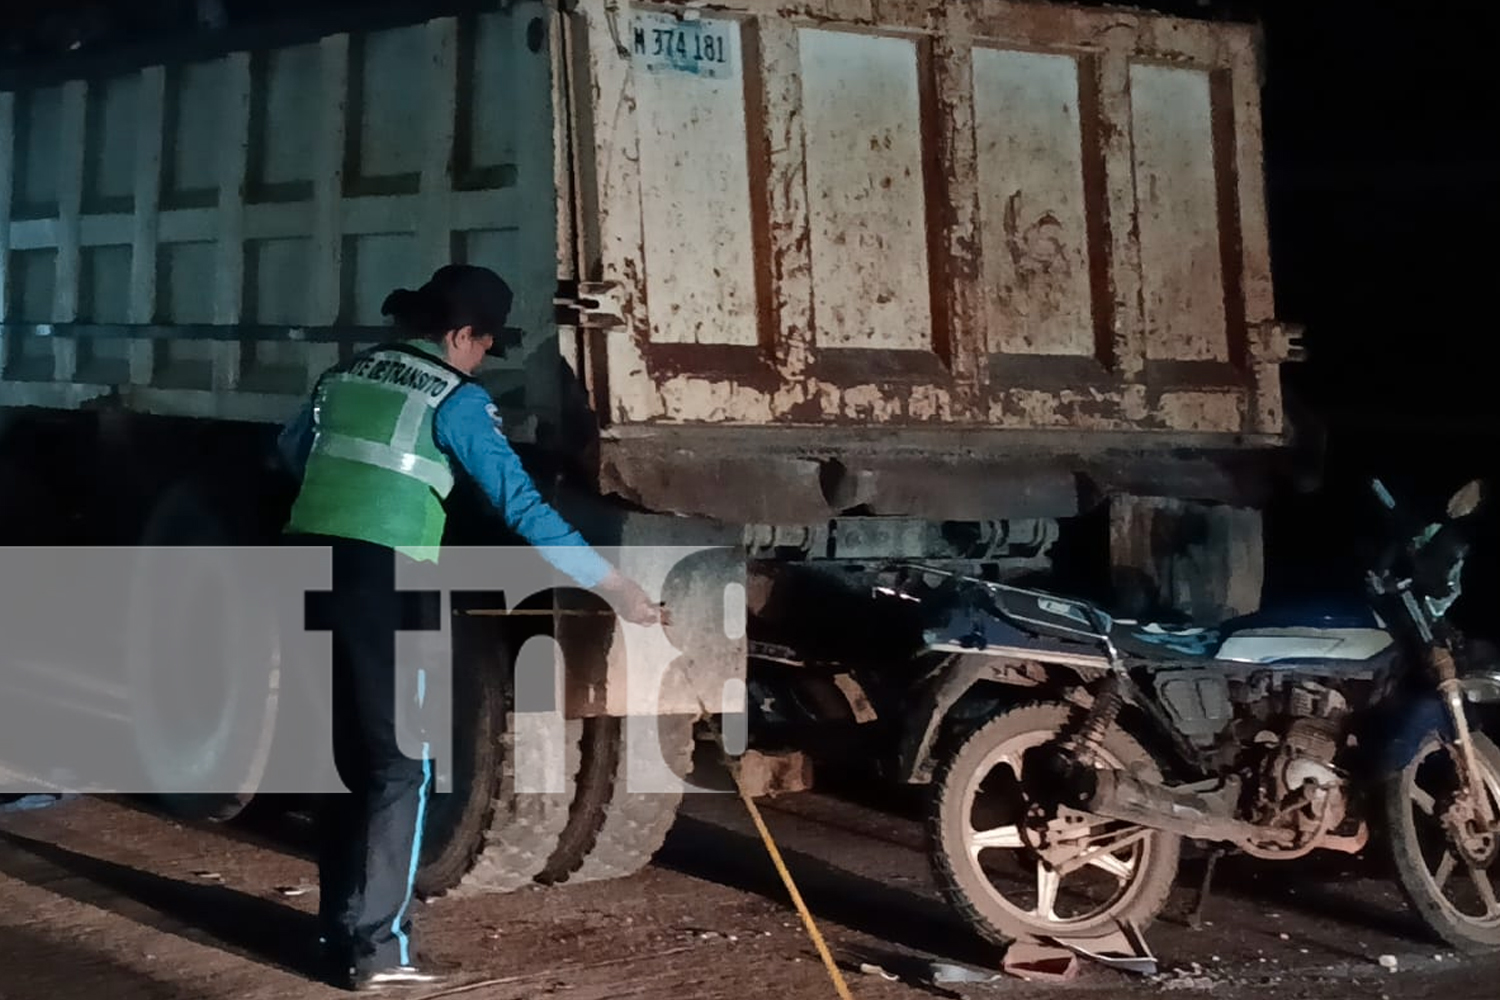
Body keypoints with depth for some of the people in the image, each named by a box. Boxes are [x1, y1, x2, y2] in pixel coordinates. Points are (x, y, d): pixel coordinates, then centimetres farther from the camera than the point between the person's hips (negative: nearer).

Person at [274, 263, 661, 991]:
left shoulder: (345, 375, 17)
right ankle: (377, 946, -1)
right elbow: (522, 506, -9)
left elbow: (291, 450, 34)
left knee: (346, 755, 18)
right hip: (379, 579, -7)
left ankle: (341, 930, 24)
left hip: (306, 565, 7)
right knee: (400, 765, 2)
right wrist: (612, 585, -7)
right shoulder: (454, 397, -3)